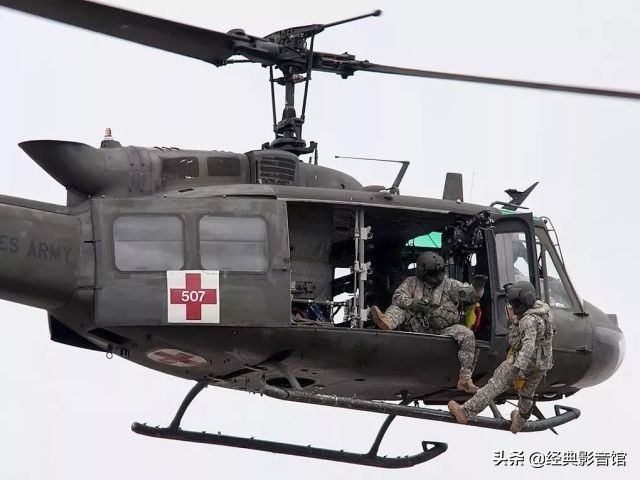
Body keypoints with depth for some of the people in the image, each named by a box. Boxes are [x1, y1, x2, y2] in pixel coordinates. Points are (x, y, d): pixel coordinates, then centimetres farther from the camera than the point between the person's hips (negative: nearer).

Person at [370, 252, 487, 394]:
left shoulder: (449, 285, 7)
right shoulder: (412, 283, 9)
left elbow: (471, 295, 0)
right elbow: (398, 297, -5)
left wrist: (477, 288, -23)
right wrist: (411, 303, -25)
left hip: (443, 331, -1)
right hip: (418, 330, 1)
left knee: (467, 335, -27)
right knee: (398, 308, -13)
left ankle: (464, 378, -30)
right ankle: (387, 321, -52)